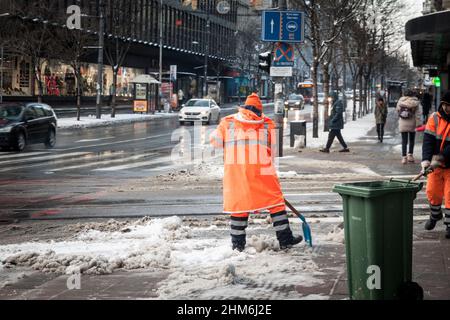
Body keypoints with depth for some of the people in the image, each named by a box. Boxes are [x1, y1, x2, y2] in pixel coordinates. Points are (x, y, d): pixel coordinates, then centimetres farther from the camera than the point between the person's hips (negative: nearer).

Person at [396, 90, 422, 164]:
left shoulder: (400, 101, 2)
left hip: (402, 124, 1)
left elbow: (397, 110, 7)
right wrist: (418, 124, -8)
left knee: (404, 141, 4)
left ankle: (404, 157, 0)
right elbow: (417, 114, -9)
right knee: (412, 140, 15)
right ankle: (410, 155, 13)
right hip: (412, 124, -1)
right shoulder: (415, 102, -6)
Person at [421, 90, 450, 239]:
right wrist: (426, 159, -25)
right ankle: (435, 215, 38)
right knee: (432, 191, 12)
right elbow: (428, 140, -12)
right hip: (435, 164, 4)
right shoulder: (435, 118, -3)